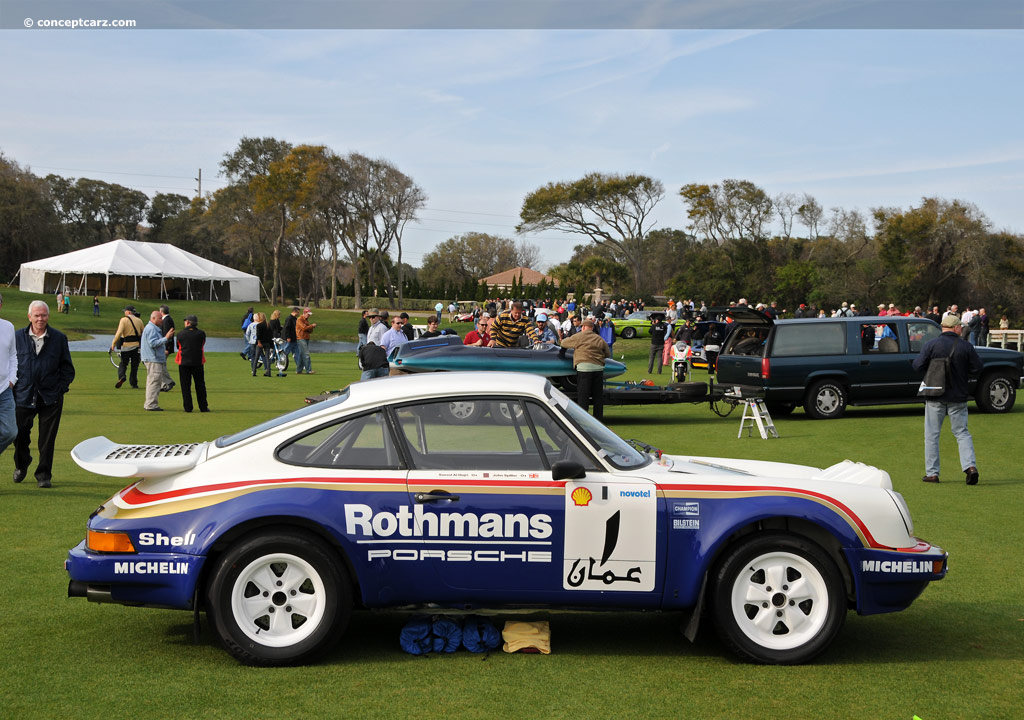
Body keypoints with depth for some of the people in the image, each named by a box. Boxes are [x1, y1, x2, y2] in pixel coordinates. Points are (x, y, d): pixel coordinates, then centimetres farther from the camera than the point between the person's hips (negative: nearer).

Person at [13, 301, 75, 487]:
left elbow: (67, 368, 7)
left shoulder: (59, 338, 2)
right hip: (23, 396, 1)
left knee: (47, 439, 0)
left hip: (50, 398, -1)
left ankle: (43, 475, 13)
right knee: (20, 436, 11)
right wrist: (13, 386, 1)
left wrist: (61, 387, -4)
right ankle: (21, 465, 38)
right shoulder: (17, 337, 4)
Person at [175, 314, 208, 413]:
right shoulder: (201, 334, 0)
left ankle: (187, 407, 3)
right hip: (198, 363, 1)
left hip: (183, 363, 0)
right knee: (200, 385, 8)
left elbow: (179, 347, 11)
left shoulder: (181, 334, 0)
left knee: (185, 386, 5)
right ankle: (203, 407, 9)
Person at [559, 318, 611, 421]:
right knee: (598, 395, 11)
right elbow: (608, 354, 16)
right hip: (598, 368, 4)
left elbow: (563, 343, 12)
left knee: (583, 395, -1)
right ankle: (599, 417, 16)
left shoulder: (579, 336, 2)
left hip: (584, 367, -4)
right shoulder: (599, 339, 14)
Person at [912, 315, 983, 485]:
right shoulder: (966, 346, -4)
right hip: (958, 397, 1)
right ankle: (970, 466, -6)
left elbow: (917, 365, -10)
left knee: (932, 435, 6)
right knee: (962, 433, 10)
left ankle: (932, 473, 6)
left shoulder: (932, 344, -8)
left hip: (935, 396, -1)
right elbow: (977, 368, 0)